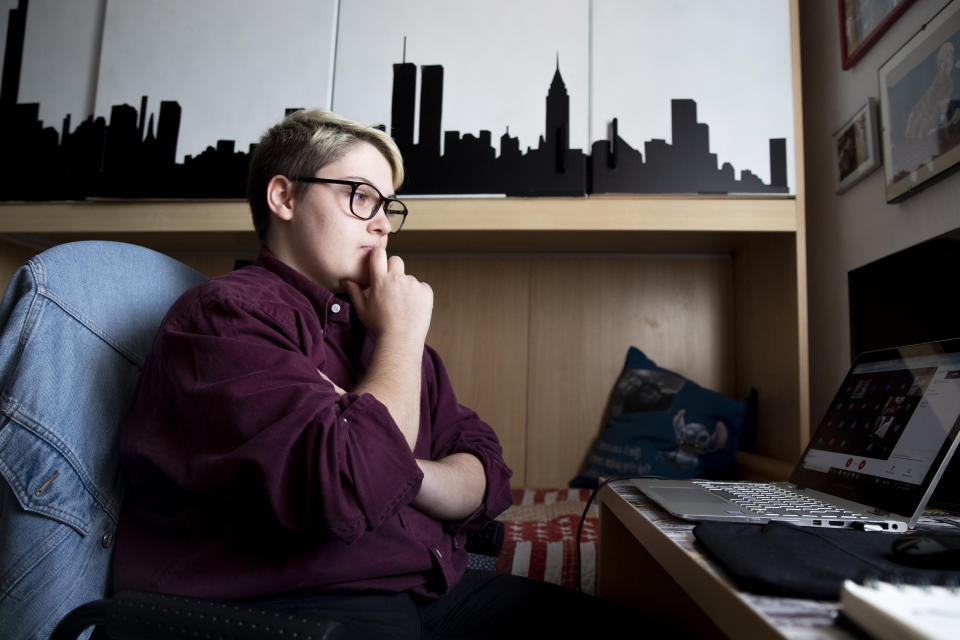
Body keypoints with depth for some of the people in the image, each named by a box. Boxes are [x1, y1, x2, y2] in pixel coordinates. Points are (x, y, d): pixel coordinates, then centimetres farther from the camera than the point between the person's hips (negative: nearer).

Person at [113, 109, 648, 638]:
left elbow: (487, 482, 9)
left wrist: (394, 467, -12)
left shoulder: (375, 322, 14)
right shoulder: (227, 315, -9)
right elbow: (348, 491, -24)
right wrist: (403, 333, -10)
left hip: (435, 588, 7)